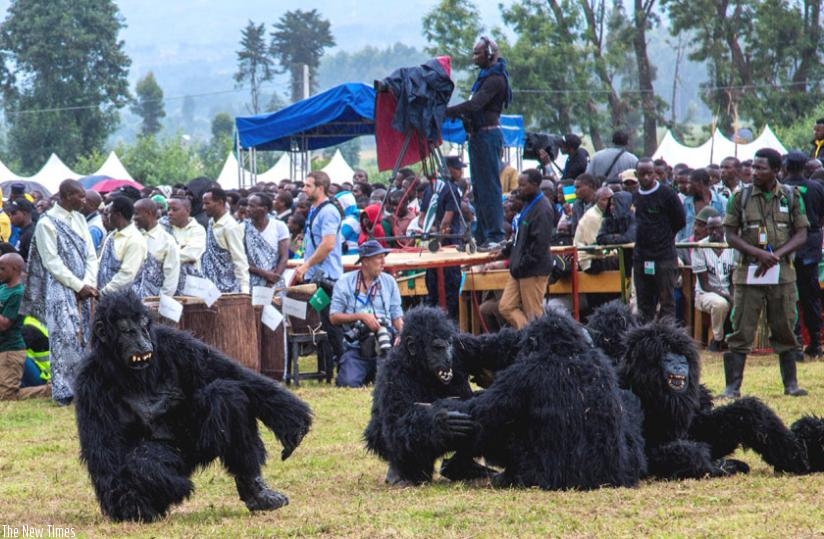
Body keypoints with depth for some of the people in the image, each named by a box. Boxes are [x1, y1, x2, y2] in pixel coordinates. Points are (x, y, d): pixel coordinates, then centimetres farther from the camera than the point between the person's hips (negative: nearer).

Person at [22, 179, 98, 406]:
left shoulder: (79, 219, 11)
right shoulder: (47, 223, -9)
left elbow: (90, 254, 9)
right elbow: (52, 262, -12)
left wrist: (88, 284, -6)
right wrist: (79, 286, -13)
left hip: (82, 289, 7)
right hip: (59, 289, -6)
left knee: (83, 337, 4)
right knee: (66, 337, -11)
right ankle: (64, 391, -7)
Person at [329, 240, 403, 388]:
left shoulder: (389, 282, 13)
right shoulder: (345, 283, 3)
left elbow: (397, 316, 13)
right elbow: (334, 317, -2)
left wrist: (401, 335, -8)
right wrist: (361, 316, -14)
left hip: (384, 346, 2)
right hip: (355, 347, -2)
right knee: (349, 382, -23)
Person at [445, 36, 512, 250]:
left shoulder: (495, 79, -14)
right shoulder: (486, 76, 18)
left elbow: (475, 104, -24)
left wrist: (447, 111, -23)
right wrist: (460, 113, 3)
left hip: (488, 134, -10)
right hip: (478, 134, 10)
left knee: (489, 187, -10)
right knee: (479, 188, 11)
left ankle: (495, 236, -11)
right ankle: (482, 236, 15)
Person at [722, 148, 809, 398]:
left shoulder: (791, 196, 4)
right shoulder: (741, 197, 2)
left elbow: (801, 235, 1)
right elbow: (731, 235, 0)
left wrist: (776, 255, -13)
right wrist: (758, 253, -15)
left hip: (783, 274, 1)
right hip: (748, 273, -1)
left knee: (785, 330, 7)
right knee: (741, 332, -2)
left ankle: (791, 383, 17)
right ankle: (733, 385, 0)